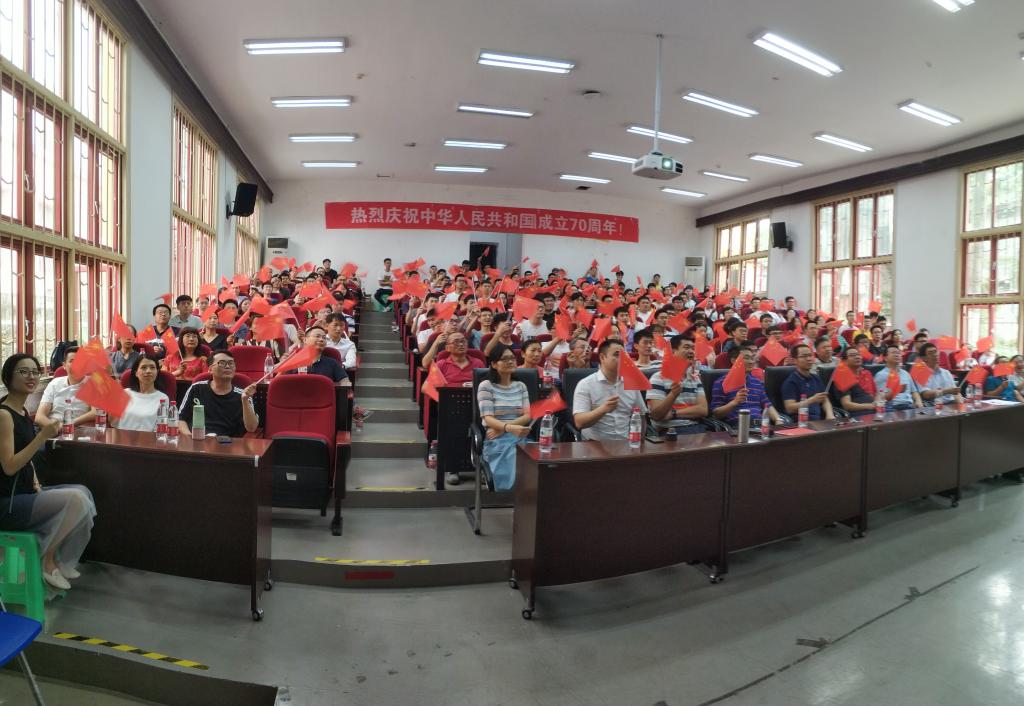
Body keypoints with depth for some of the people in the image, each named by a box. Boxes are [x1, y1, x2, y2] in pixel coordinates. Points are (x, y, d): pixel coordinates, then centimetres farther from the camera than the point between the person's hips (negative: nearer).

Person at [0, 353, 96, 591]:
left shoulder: (23, 411, 10)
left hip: (25, 492, 10)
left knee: (83, 492, 8)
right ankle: (47, 560, -1)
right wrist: (43, 436, -29)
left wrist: (35, 481, 7)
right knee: (76, 499, -22)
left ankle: (61, 561, 13)